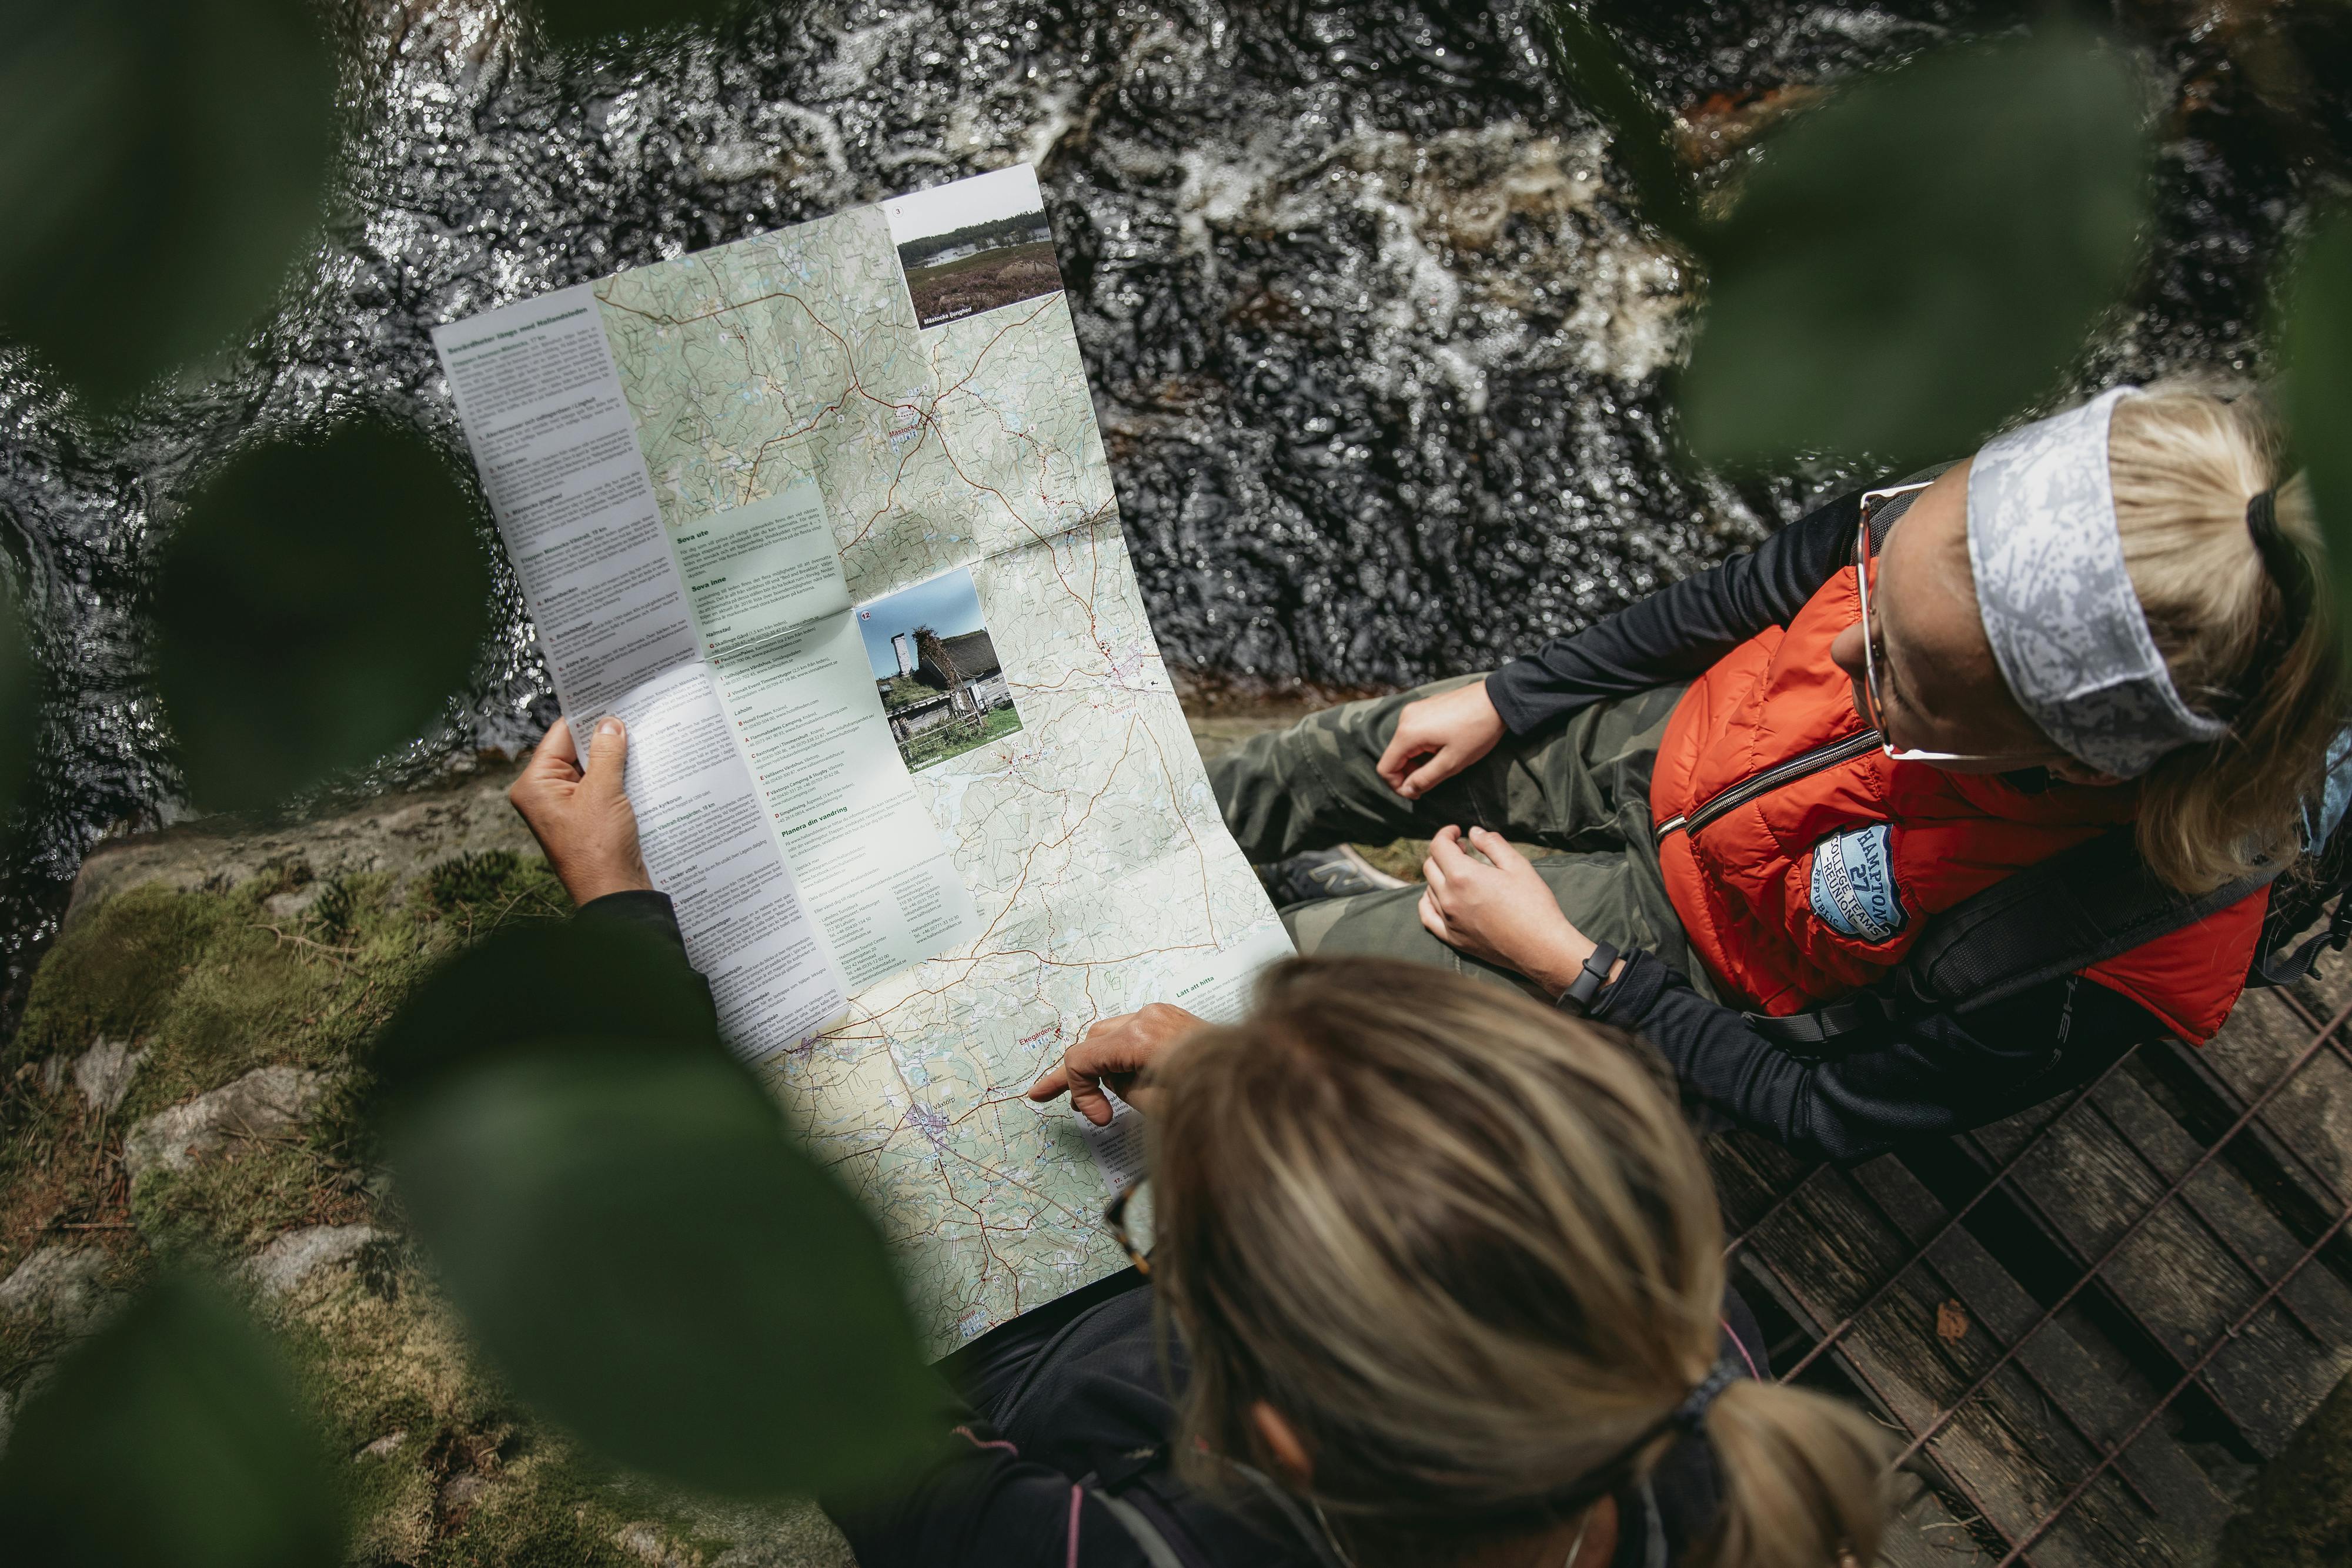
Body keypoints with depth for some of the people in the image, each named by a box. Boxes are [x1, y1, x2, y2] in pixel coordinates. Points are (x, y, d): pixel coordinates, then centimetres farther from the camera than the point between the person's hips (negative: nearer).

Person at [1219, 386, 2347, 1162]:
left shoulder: (2083, 986, -41)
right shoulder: (1995, 542, -30)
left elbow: (1831, 1116, -21)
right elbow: (1744, 597, -8)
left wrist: (1570, 964, -18)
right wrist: (1500, 700, -1)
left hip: (1692, 954, -3)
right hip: (1670, 742, 4)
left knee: (1294, 958, 2)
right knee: (1341, 755, 13)